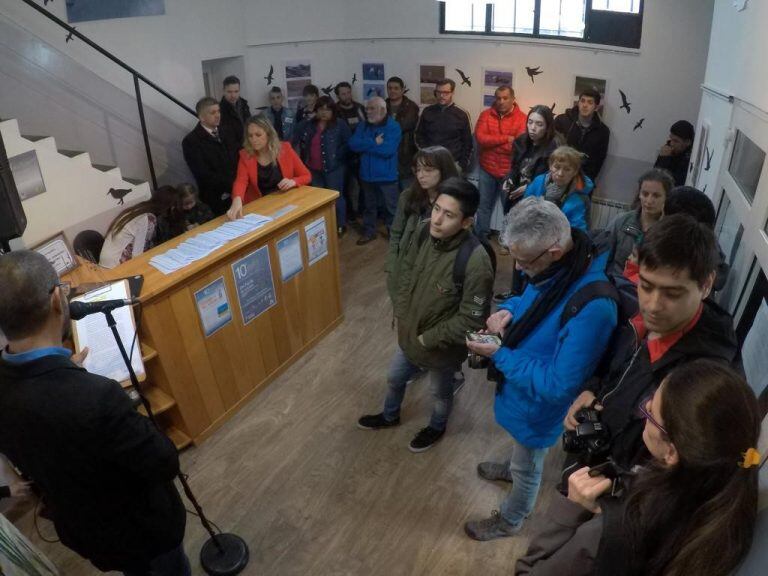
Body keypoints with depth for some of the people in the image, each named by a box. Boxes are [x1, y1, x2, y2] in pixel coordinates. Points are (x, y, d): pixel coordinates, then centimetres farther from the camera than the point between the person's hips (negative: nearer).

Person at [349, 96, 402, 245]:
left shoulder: (393, 127, -12)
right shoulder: (363, 126, 5)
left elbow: (387, 150, -25)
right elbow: (353, 144, -8)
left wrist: (366, 145, -14)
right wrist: (374, 143, -18)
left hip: (387, 176, -5)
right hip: (367, 174, 5)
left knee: (391, 207, 6)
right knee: (369, 206, 18)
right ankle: (369, 232, 32)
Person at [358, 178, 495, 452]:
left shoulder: (476, 262, -36)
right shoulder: (424, 231, -17)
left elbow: (470, 320, -27)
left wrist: (429, 339, -18)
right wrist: (401, 314, -2)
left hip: (442, 348, -6)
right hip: (410, 333, 6)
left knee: (441, 392, 26)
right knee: (395, 378, 30)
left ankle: (437, 427, 58)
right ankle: (389, 416, 61)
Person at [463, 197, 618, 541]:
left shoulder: (592, 307, -41)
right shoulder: (558, 266, -15)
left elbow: (557, 386, -34)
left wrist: (500, 356, -29)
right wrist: (509, 310, -13)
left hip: (539, 405, -7)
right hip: (520, 385, 7)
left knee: (528, 467, 22)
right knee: (520, 446, 37)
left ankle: (510, 520, 50)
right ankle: (512, 468, 68)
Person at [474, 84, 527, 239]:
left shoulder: (522, 118, -7)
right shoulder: (486, 114, 2)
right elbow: (480, 138, -12)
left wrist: (492, 142, -11)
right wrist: (507, 139, -16)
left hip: (510, 172, -2)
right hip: (487, 169, 3)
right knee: (484, 206, 12)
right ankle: (480, 238, 26)